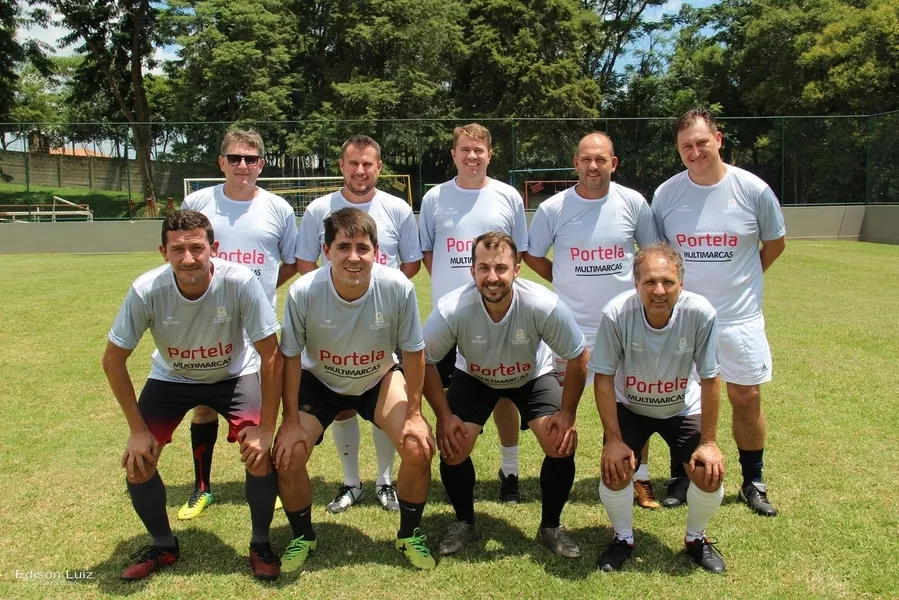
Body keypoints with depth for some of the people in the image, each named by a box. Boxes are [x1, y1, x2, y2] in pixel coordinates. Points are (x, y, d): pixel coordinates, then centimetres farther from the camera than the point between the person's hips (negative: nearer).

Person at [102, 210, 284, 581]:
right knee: (137, 460, -8)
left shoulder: (240, 282, -34)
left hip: (234, 375, -2)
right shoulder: (146, 291, -29)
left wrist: (266, 428, -23)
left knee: (259, 454, -19)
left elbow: (271, 356, -25)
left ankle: (260, 544, 9)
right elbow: (113, 359, -14)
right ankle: (163, 546, 20)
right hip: (171, 378, 2)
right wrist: (138, 430, -13)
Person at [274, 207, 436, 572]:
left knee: (419, 448, -16)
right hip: (319, 381, 0)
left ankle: (409, 535, 13)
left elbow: (413, 351, -14)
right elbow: (291, 357, -14)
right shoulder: (303, 292, -29)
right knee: (287, 456, -15)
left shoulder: (398, 288, -29)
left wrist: (413, 413, -12)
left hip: (379, 379, 0)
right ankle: (302, 537, 17)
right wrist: (291, 421, -11)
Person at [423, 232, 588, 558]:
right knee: (452, 447, -14)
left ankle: (551, 527, 11)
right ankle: (464, 522, 15)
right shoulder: (451, 309, -35)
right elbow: (424, 361, -17)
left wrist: (567, 413, -15)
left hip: (533, 376, 0)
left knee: (562, 444, -15)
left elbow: (578, 358, -19)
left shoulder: (544, 305, -36)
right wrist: (444, 416, -16)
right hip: (473, 378, 0)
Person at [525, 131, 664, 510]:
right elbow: (532, 255, 7)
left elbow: (653, 251, 10)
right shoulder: (553, 209, -6)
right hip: (571, 326, 0)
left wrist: (638, 285, 3)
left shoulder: (633, 203, -4)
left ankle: (640, 478, 27)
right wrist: (566, 282, 3)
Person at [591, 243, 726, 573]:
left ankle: (696, 539, 20)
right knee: (614, 470, -18)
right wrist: (614, 440, -19)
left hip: (683, 408, 1)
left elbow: (710, 379, -17)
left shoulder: (700, 313, -30)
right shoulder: (616, 314, -32)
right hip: (630, 407, -1)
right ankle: (623, 539, 14)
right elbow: (603, 378, -20)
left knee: (710, 474, -12)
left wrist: (708, 442, -14)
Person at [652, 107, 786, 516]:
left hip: (739, 317, 0)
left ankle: (753, 482, 26)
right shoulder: (666, 194, -7)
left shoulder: (753, 190, -9)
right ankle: (684, 475, 28)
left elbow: (775, 243, 7)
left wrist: (741, 279, 8)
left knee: (746, 397, 8)